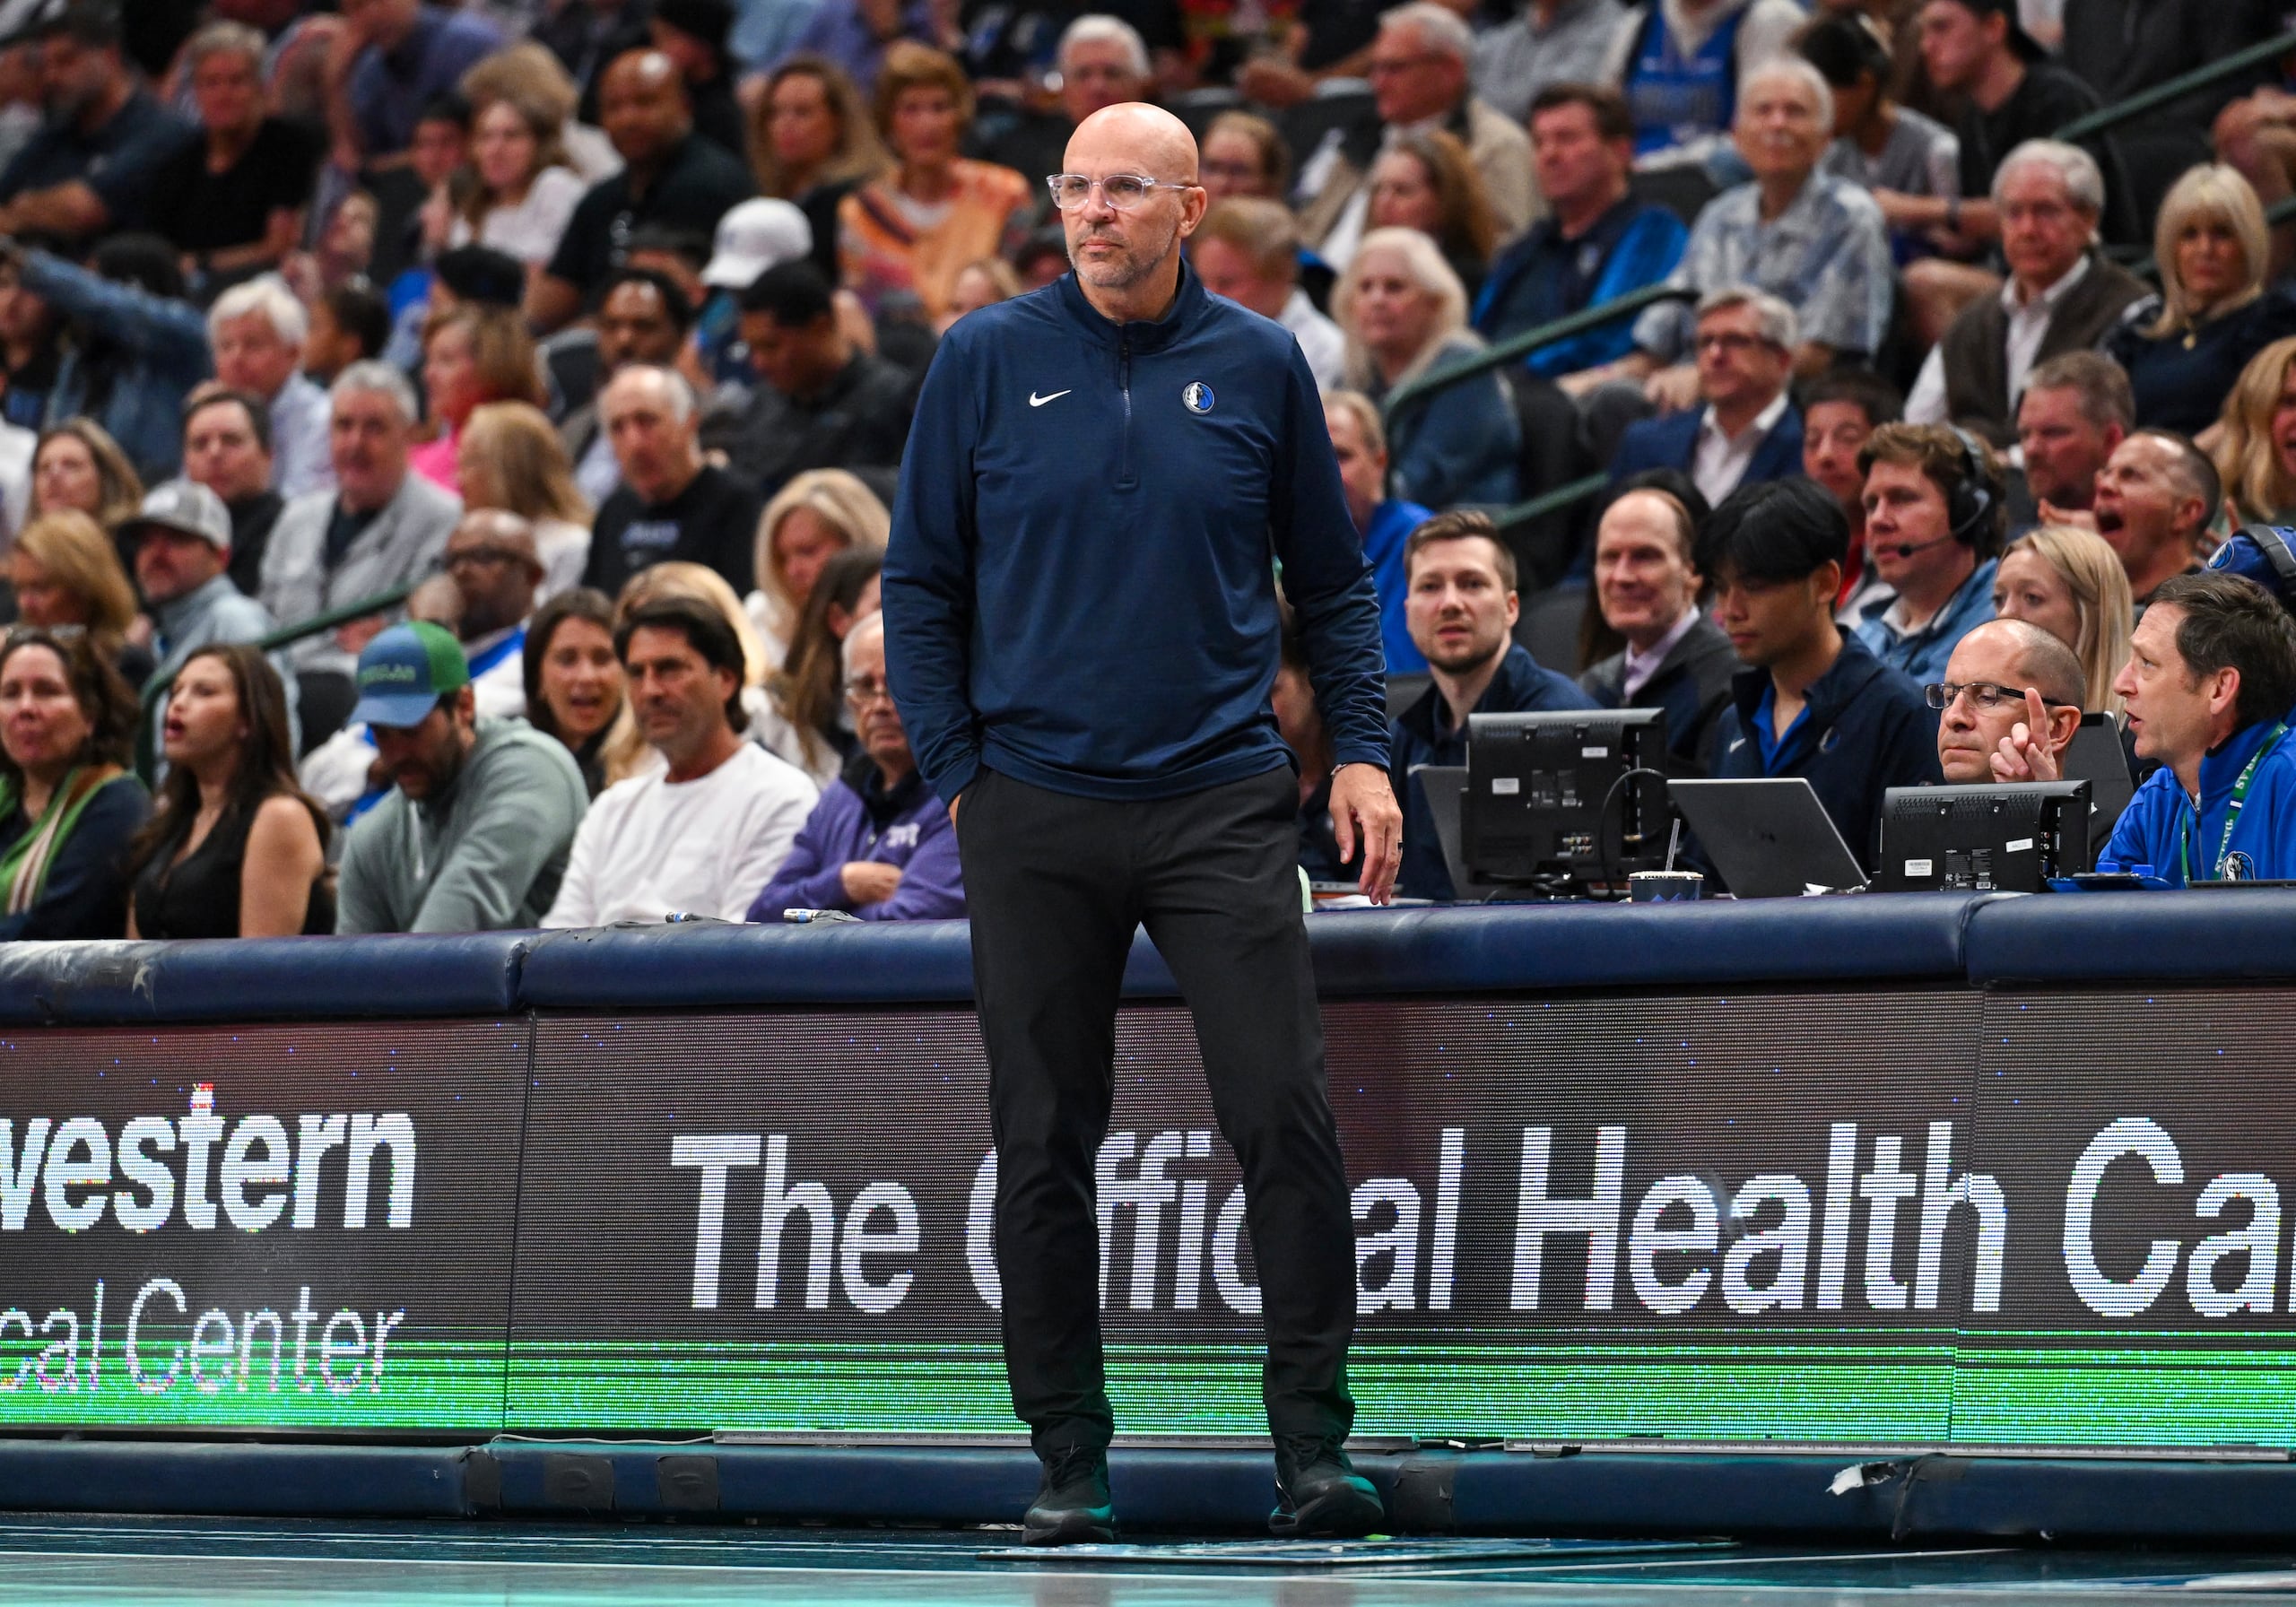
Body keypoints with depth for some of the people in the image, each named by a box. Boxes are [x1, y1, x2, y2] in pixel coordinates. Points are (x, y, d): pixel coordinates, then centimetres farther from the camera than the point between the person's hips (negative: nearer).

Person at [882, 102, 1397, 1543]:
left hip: (1223, 803, 0)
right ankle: (1069, 1461, 11)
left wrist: (1361, 751, 3)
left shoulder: (1258, 367, 5)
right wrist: (957, 772, 1)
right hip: (1036, 814, 0)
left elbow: (1332, 582, 13)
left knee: (1287, 1116, -9)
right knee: (1046, 1147, 4)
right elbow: (923, 585, 8)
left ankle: (1314, 1442, -4)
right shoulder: (987, 361, 3)